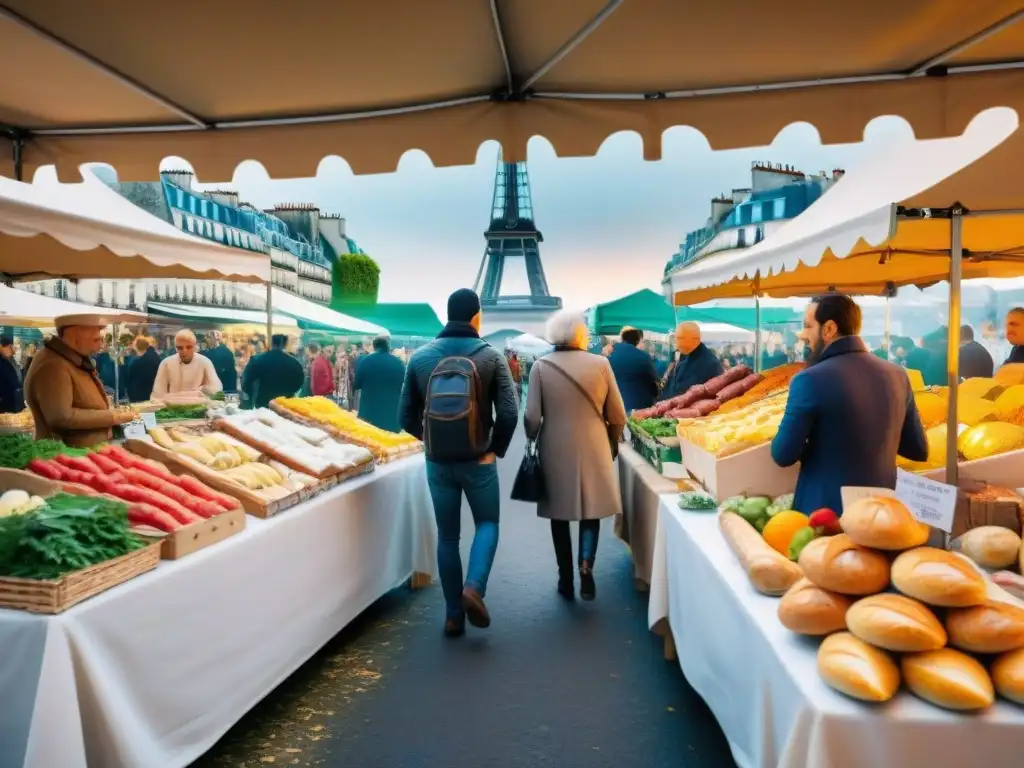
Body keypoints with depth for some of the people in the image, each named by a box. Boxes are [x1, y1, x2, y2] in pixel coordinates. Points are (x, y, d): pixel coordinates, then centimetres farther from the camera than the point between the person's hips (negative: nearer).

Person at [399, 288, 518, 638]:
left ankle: (453, 614, 19)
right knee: (487, 523, 18)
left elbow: (407, 416, 0)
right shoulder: (491, 356, -7)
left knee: (447, 536, 14)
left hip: (437, 463, 2)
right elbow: (509, 413, -13)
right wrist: (495, 450, 0)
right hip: (477, 461, -2)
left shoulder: (420, 357, -2)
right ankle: (474, 588, -3)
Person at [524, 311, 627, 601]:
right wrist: (612, 441, 17)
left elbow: (532, 417, -8)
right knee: (592, 512, 15)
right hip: (593, 450, 0)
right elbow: (617, 415, -1)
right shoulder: (601, 364, -5)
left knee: (560, 516, 13)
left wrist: (533, 441, 10)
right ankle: (586, 564, -5)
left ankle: (566, 581, 19)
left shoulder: (541, 367, -7)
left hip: (555, 452, 0)